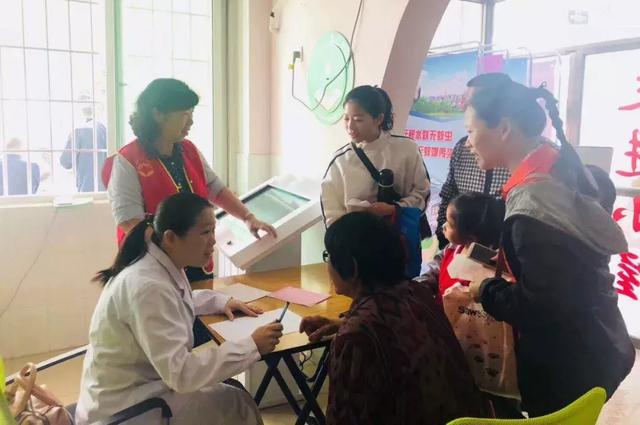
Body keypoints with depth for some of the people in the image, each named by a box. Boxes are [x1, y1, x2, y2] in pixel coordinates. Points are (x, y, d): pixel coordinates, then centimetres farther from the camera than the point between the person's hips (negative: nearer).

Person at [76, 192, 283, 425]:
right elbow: (180, 375, -31)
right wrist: (252, 346, -28)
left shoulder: (164, 265, -2)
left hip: (139, 385, 8)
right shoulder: (148, 286, -30)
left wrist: (222, 302, 6)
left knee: (231, 391, 10)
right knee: (236, 404, -5)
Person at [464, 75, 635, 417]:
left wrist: (485, 291, -12)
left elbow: (541, 304, -26)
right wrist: (506, 257, 5)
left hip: (567, 365, -9)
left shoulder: (533, 201, -28)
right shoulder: (557, 169, 1)